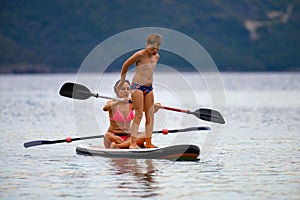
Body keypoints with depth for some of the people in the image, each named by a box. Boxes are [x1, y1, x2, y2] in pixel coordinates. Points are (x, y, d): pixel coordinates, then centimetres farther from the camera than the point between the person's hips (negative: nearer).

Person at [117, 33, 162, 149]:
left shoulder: (156, 57, 9)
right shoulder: (140, 55, -13)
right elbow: (126, 65, -3)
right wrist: (122, 81, 6)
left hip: (149, 87, 7)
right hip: (137, 86, -7)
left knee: (150, 115, 3)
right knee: (139, 114, -13)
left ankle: (149, 143, 7)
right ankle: (133, 143, -14)